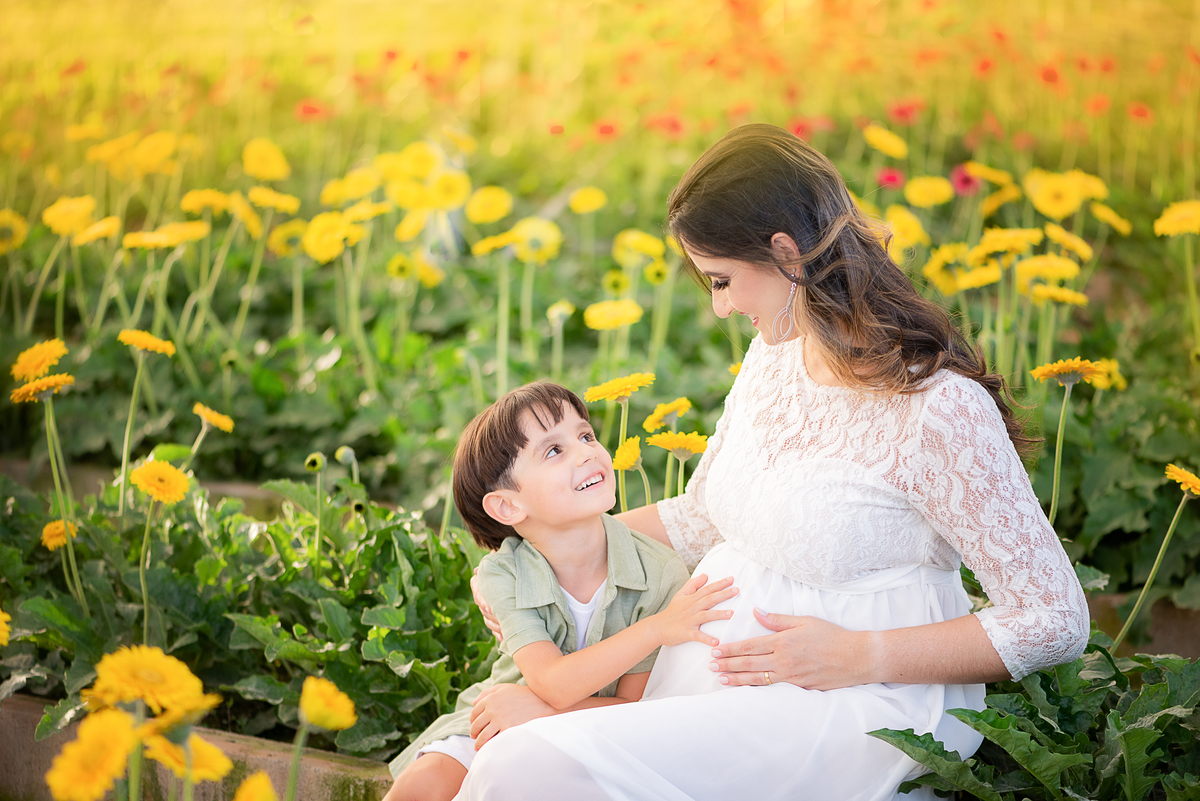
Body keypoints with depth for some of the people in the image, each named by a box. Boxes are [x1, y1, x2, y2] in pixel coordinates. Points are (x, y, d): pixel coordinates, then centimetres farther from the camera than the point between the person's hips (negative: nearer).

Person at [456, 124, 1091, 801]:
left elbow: (1056, 622, -16)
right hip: (720, 666, 8)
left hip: (857, 703, -7)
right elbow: (700, 521, 21)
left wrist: (858, 655, -18)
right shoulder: (774, 355, 7)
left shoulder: (938, 408, -19)